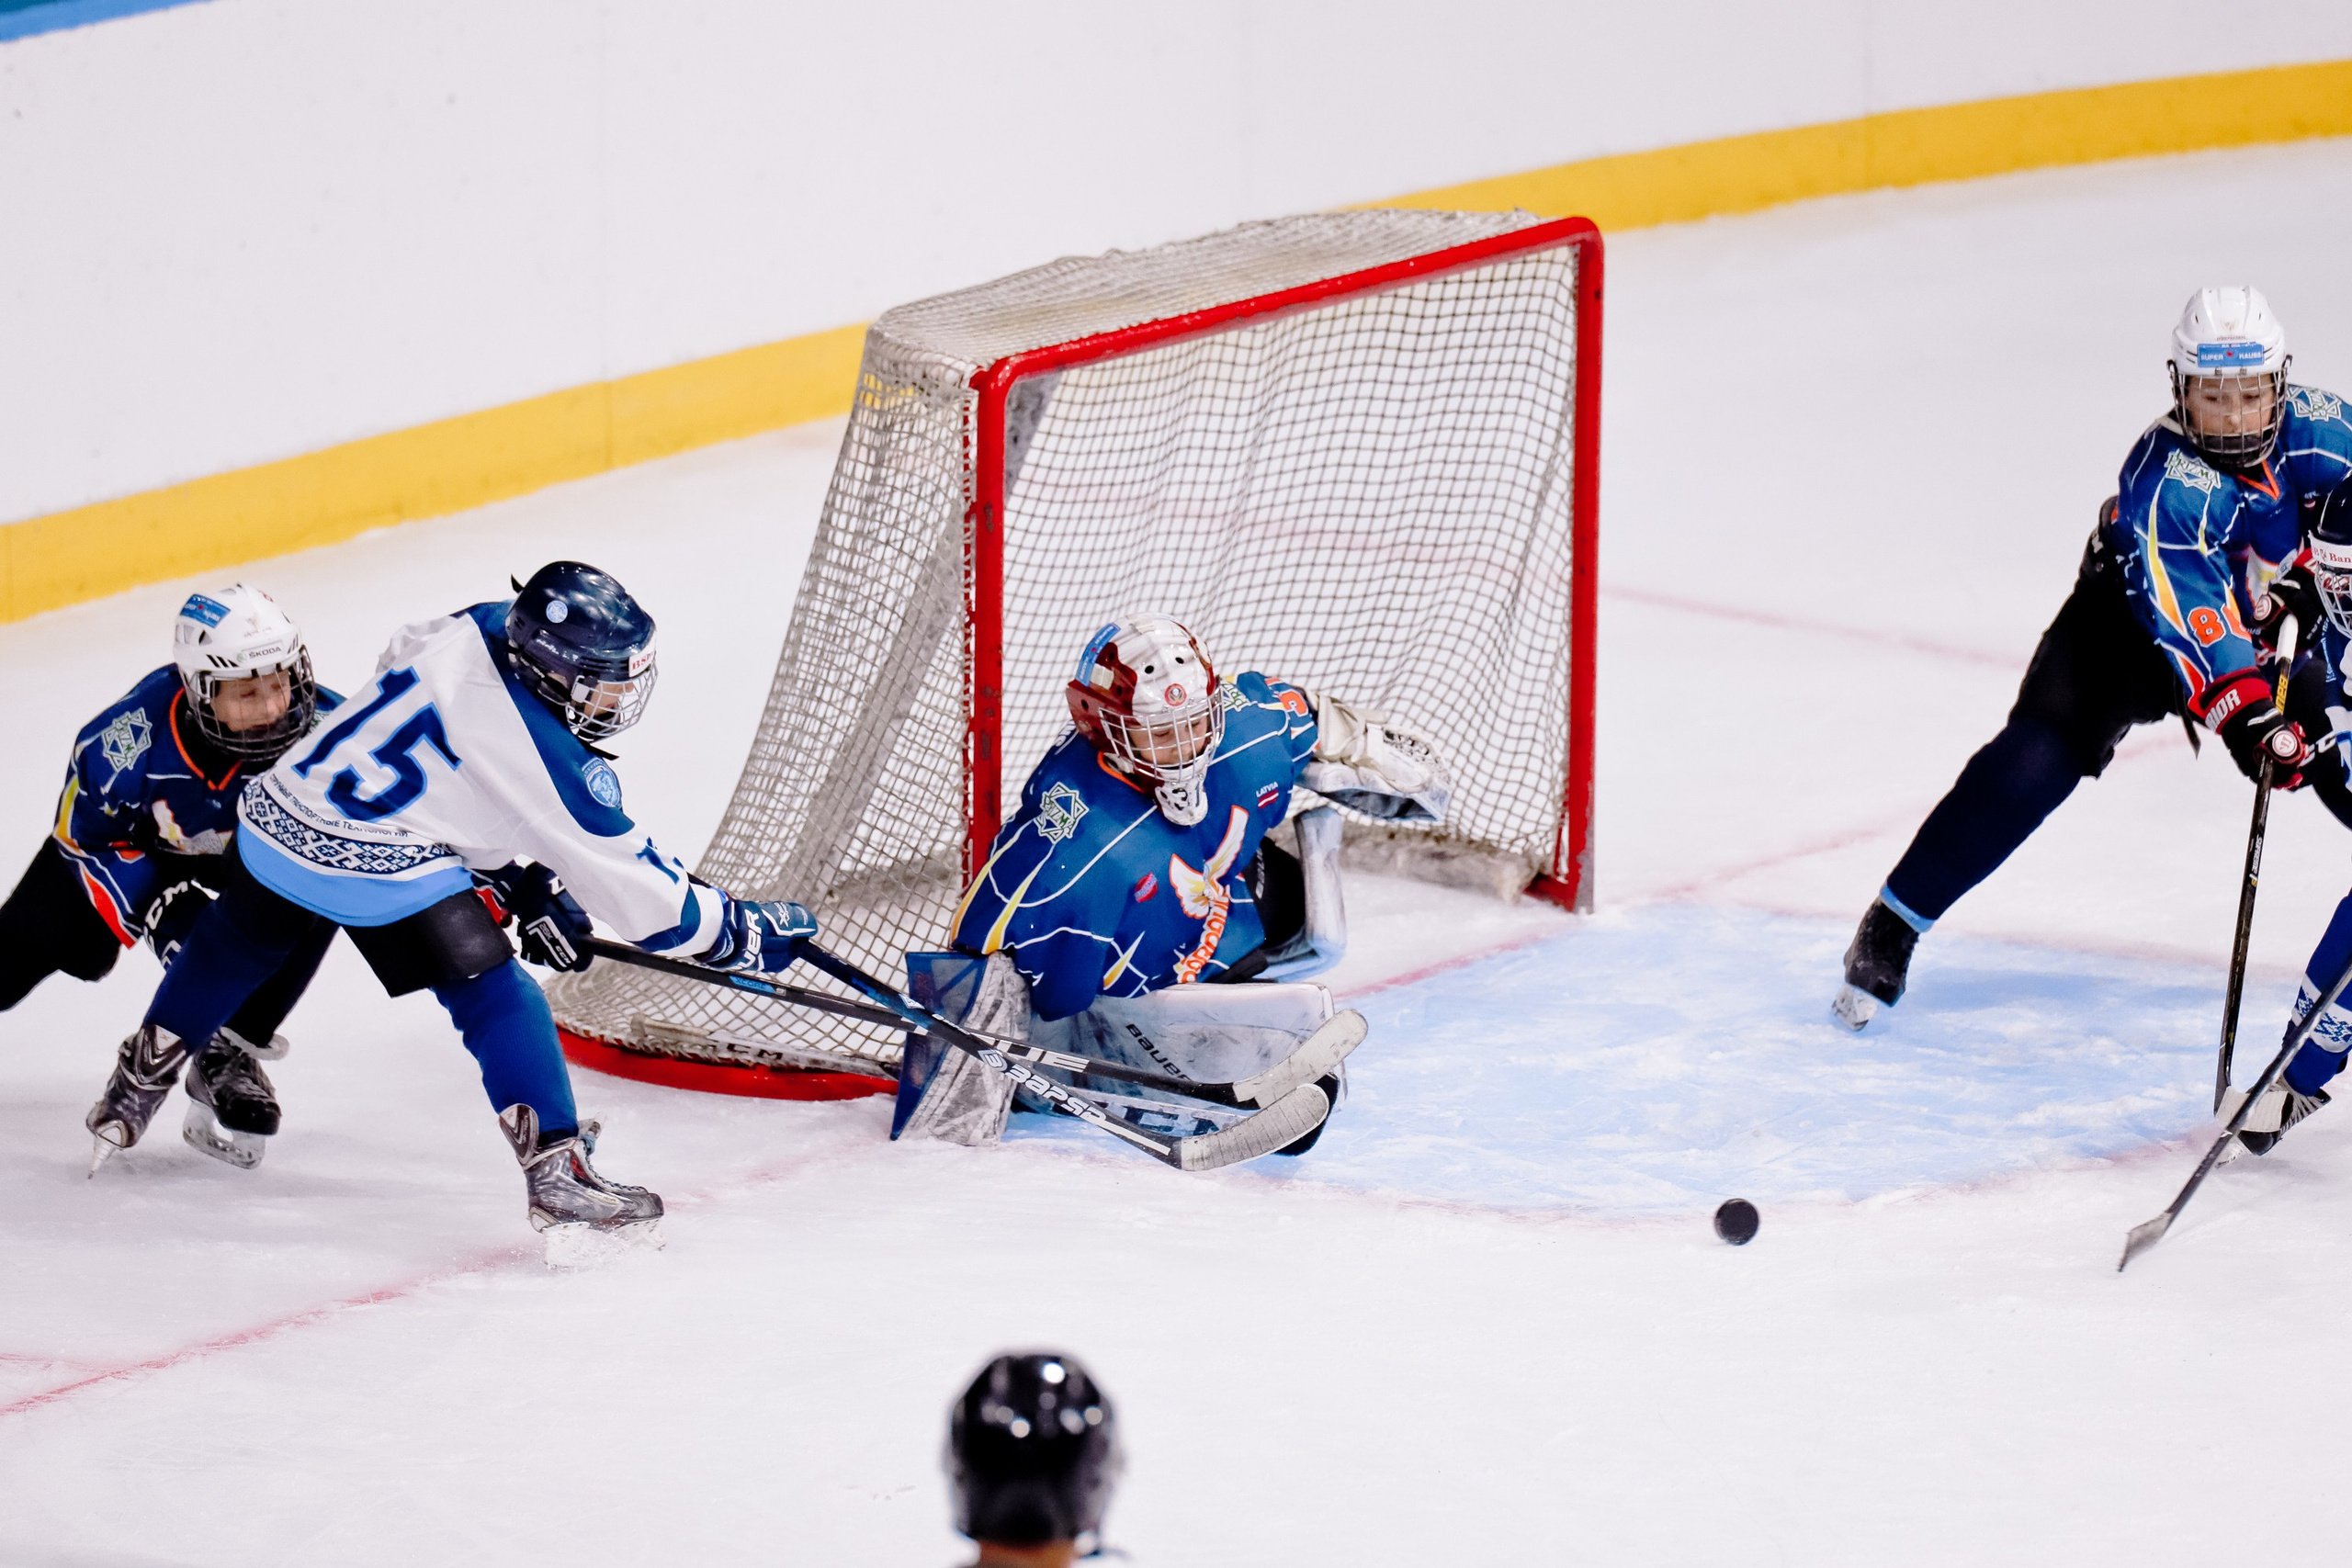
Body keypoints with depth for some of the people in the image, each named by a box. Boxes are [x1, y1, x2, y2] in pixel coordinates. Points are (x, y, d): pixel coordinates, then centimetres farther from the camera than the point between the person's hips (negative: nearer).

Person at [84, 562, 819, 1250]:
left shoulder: (487, 627, 3)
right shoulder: (548, 759, -15)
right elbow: (628, 883, -9)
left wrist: (527, 881, 23)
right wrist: (741, 930, 1)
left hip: (278, 819, 8)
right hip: (380, 869, -8)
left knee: (235, 945, 31)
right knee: (496, 998, -3)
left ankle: (139, 1077, 51)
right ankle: (556, 1171, -11)